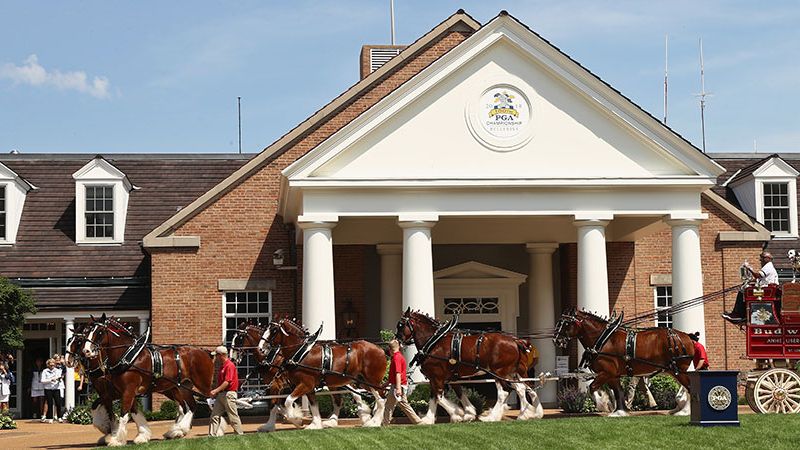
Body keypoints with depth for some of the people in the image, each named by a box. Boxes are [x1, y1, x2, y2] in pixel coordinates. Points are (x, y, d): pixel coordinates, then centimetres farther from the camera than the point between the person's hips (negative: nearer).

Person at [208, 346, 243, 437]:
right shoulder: (222, 366, 18)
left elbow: (227, 382, -21)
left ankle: (240, 435, 5)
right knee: (214, 416, 2)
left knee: (233, 417, -3)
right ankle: (212, 436, 0)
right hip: (220, 394, 10)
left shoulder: (229, 365, -13)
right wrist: (215, 392, 13)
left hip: (229, 394, -10)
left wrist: (216, 391, -24)